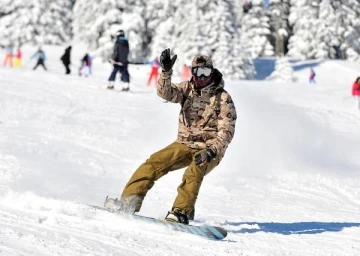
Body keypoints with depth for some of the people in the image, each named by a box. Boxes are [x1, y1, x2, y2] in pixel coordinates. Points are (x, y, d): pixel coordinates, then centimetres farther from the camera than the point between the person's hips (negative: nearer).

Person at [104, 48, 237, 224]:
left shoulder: (223, 99, -8)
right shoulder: (187, 88, 3)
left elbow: (226, 132, -14)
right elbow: (166, 92, -15)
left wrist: (211, 151, -29)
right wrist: (166, 72, -33)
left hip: (209, 150, -4)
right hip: (184, 144, 4)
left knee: (193, 172, -34)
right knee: (153, 163, -15)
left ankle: (182, 212, -37)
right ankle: (129, 201, -17)